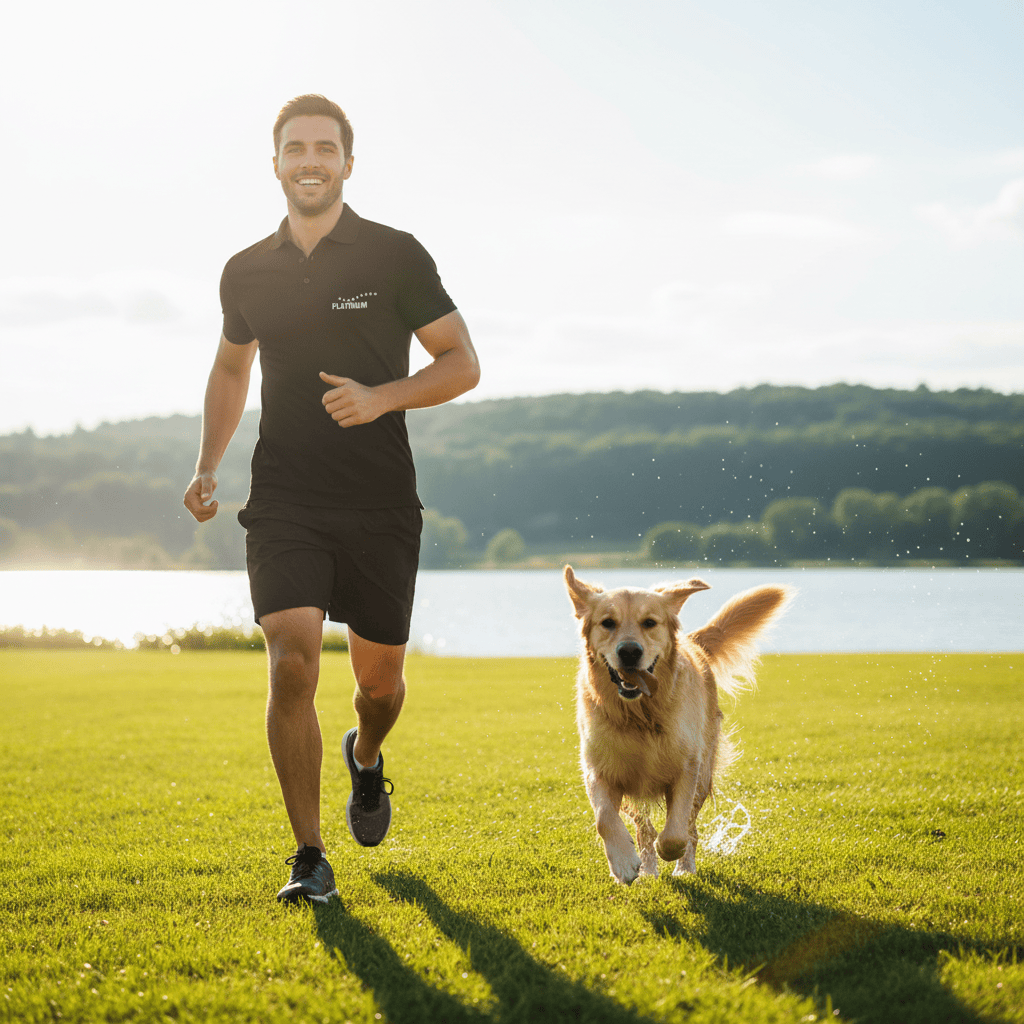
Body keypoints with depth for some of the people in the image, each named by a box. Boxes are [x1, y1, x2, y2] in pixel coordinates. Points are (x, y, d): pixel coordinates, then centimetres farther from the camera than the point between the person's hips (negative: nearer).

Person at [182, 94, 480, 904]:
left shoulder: (396, 256, -3)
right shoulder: (247, 272, 6)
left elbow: (462, 364, -1)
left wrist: (380, 397, -18)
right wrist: (208, 465, 11)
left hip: (382, 508, -1)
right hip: (283, 503, 1)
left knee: (380, 678, 10)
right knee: (293, 663, -15)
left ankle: (366, 759, 47)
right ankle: (310, 859, -6)